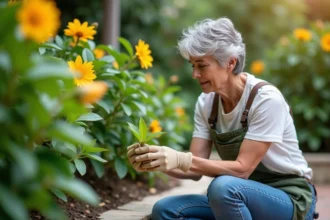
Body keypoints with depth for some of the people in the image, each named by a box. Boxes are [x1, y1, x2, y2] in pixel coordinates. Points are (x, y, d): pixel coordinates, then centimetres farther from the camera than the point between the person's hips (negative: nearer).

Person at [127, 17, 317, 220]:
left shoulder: (266, 98, -20)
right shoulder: (206, 102, -1)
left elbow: (242, 168, -25)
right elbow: (196, 169, -5)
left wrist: (181, 160, -34)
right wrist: (156, 162, -24)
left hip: (290, 200, -6)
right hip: (241, 201, 6)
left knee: (223, 186, -36)